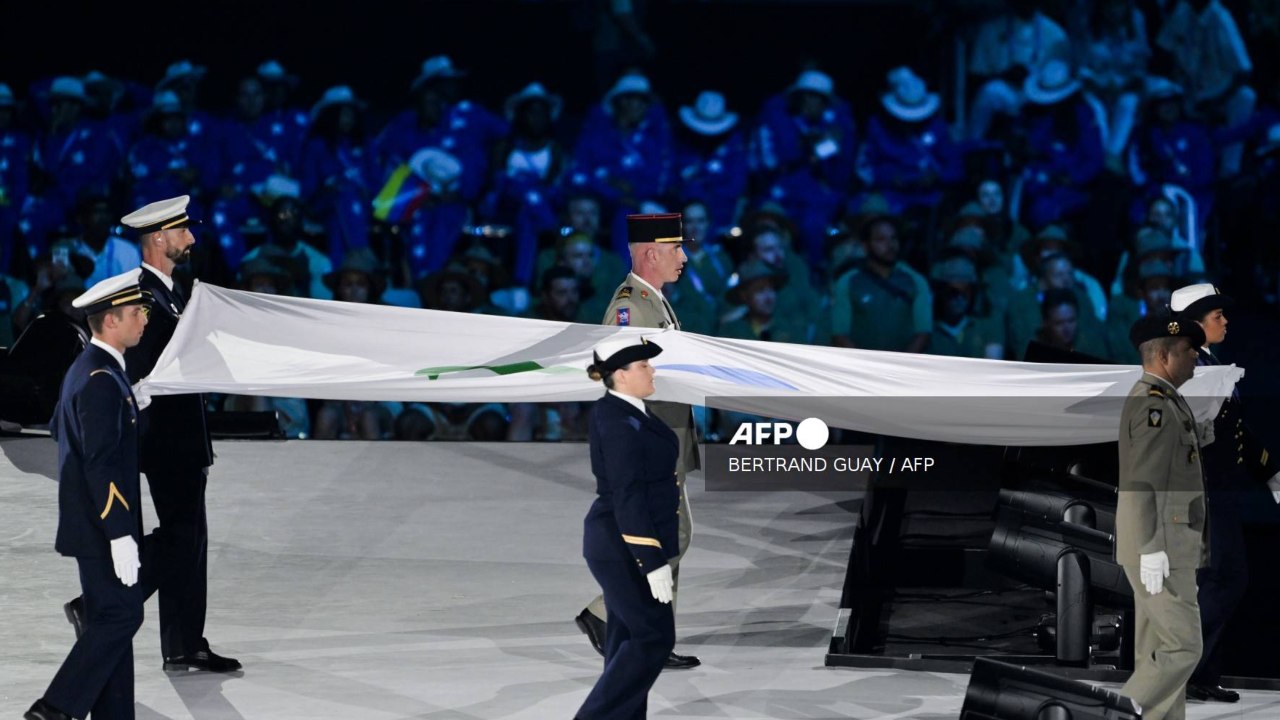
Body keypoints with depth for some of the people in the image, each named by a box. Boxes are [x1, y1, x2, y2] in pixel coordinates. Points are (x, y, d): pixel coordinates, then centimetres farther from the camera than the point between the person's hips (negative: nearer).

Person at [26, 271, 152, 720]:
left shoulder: (85, 370, 12)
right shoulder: (102, 380, -20)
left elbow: (56, 427, 27)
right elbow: (101, 463, -25)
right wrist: (121, 536, -26)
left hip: (93, 525, 10)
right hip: (104, 528, -10)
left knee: (112, 619, 11)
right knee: (120, 617, -8)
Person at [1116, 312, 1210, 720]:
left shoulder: (1157, 404, 18)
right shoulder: (1153, 402, -15)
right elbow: (1143, 480, -21)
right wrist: (1152, 551, -25)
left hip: (1161, 546, 11)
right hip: (1158, 545, -11)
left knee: (1160, 650, 8)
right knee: (1182, 648, -10)